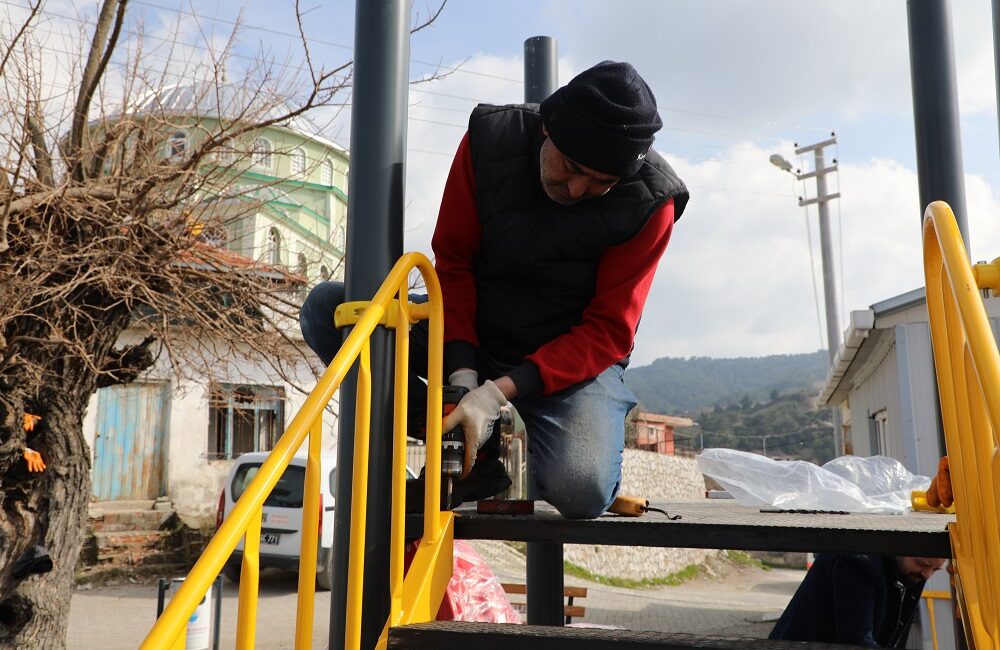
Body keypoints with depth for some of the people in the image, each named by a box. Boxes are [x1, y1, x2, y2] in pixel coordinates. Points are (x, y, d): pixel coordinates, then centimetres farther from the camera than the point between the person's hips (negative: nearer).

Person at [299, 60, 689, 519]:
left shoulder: (650, 203, -17)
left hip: (576, 356, -3)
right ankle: (480, 445, -14)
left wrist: (500, 391, -28)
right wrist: (462, 372, -21)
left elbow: (608, 333, -16)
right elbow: (452, 262, -7)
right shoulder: (490, 138, -12)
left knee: (580, 490, -34)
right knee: (325, 309, -16)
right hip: (470, 336, 4)